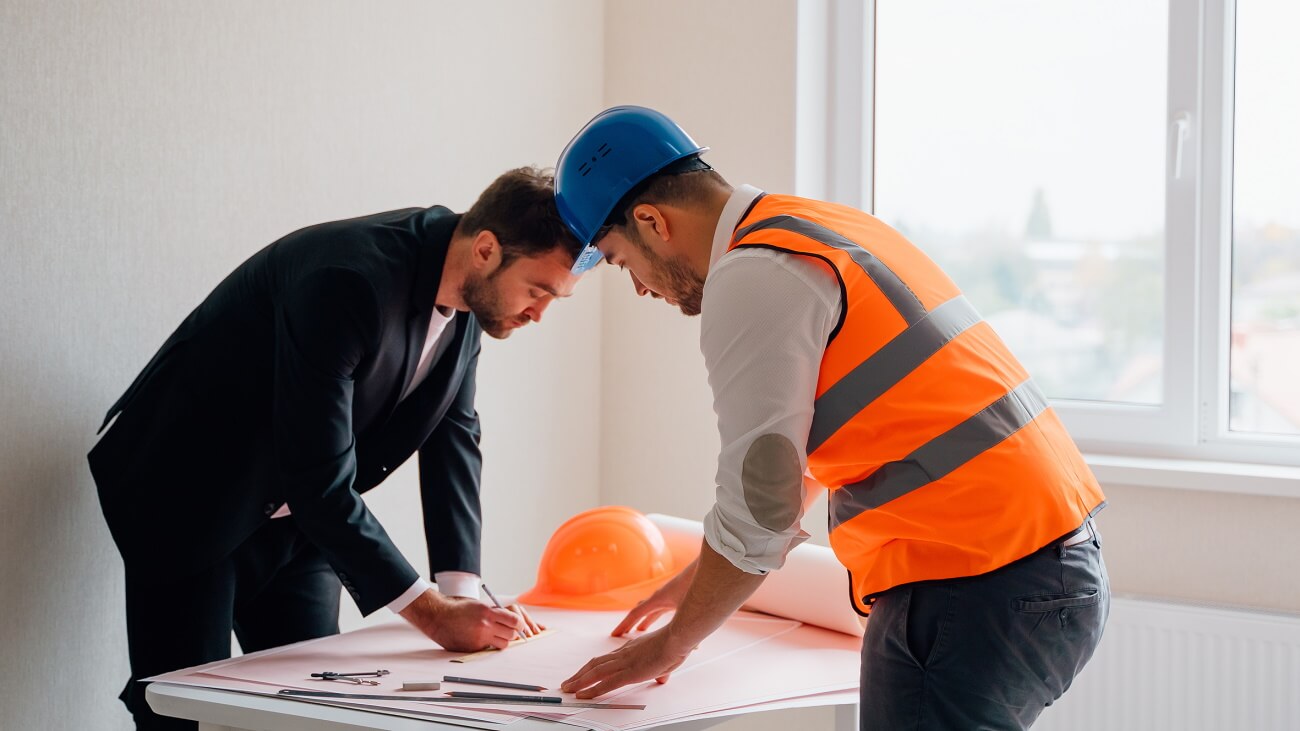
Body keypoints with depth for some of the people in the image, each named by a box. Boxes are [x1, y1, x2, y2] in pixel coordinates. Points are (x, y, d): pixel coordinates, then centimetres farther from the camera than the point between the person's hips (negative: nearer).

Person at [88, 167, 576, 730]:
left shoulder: (466, 290, -8)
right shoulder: (347, 280, -34)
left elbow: (453, 435, -2)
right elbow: (319, 481, -33)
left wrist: (462, 593, -13)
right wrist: (430, 612, -31)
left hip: (295, 515, 8)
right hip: (189, 501, -8)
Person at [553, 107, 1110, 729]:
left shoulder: (748, 280, -12)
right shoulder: (822, 224, 18)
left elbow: (759, 508, -11)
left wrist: (671, 642, 4)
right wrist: (700, 581, 36)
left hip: (972, 595, -9)